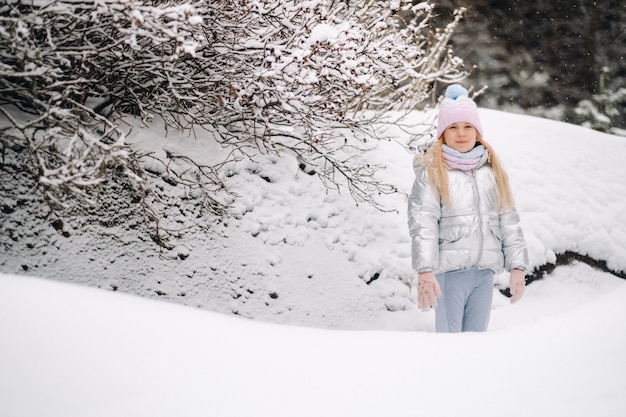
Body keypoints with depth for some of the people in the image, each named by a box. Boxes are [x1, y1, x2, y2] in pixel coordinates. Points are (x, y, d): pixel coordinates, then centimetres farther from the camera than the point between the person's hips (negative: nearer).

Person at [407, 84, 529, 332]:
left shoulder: (492, 170, 13)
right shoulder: (432, 172, -1)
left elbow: (509, 220, 13)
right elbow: (423, 224, -10)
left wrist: (517, 266, 7)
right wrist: (425, 271, -20)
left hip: (485, 270, 5)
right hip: (450, 269, -4)